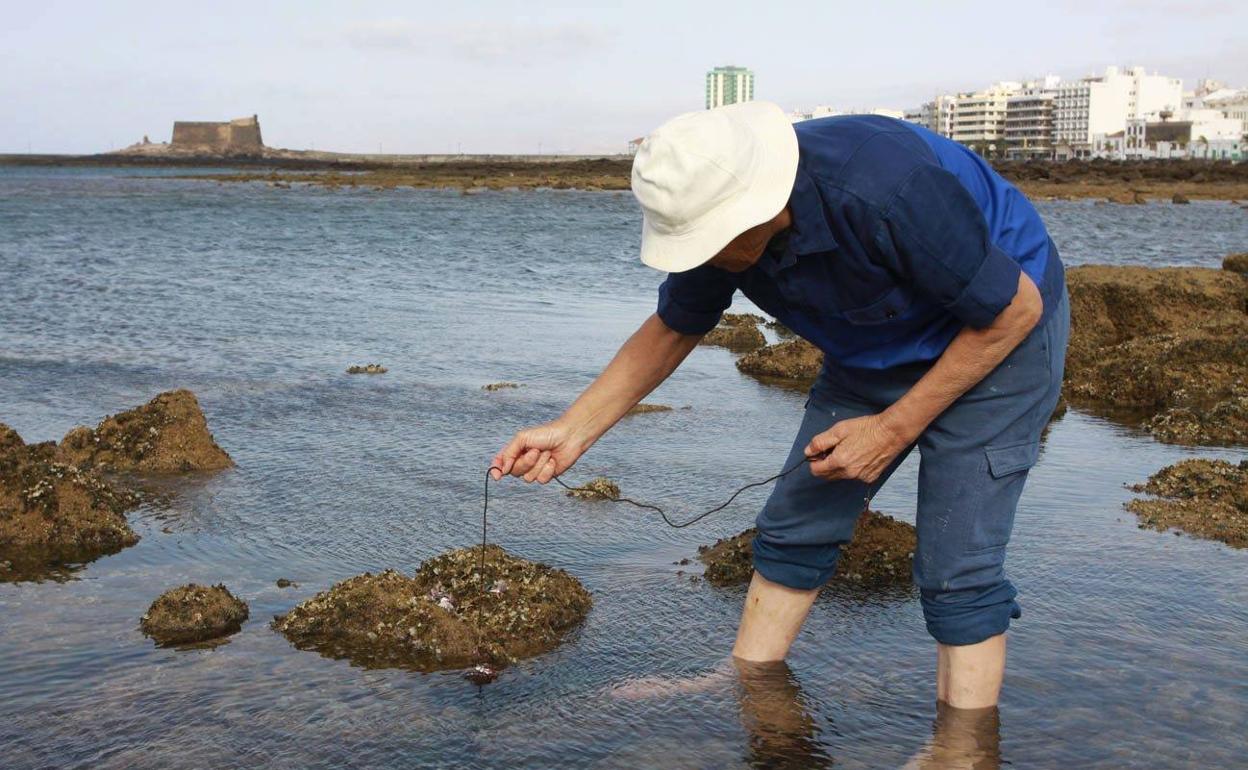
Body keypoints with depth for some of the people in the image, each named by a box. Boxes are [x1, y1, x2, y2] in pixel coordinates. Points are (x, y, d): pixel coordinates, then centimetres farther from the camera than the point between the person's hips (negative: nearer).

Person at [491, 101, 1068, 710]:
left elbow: (1018, 308, -24)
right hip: (873, 354, 7)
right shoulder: (712, 212, -17)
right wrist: (572, 430, -4)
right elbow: (672, 330, 3)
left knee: (957, 568, -14)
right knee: (795, 530, 5)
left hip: (994, 335, -6)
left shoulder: (885, 193, -38)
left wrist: (893, 429, -21)